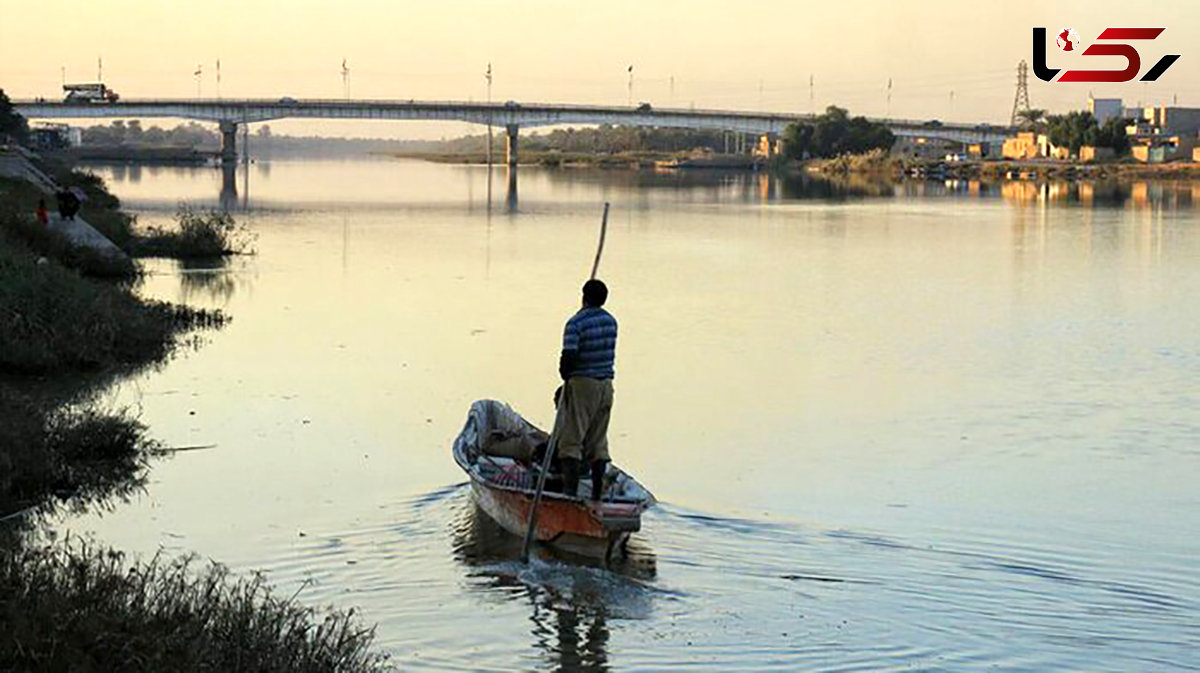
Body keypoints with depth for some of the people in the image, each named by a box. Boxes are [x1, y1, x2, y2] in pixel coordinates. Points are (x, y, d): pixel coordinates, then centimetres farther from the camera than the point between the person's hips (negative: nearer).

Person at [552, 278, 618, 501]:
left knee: (571, 440, -2)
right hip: (605, 384, 6)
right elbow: (608, 352, 10)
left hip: (581, 383, -6)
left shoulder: (576, 323, -14)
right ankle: (597, 493, 12)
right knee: (598, 442, 12)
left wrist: (565, 375, -1)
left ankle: (570, 489, -10)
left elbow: (569, 356, -21)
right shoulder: (611, 321, 7)